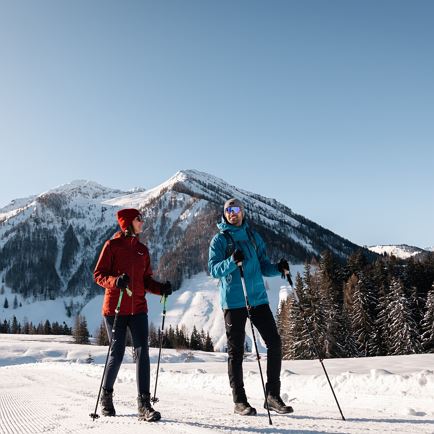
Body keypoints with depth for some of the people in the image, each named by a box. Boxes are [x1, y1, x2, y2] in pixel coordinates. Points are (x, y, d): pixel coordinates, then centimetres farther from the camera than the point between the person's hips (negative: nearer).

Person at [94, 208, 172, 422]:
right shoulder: (112, 245, 0)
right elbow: (98, 274, -4)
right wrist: (116, 281, -23)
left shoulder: (142, 249, 15)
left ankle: (144, 403, -6)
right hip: (115, 308, -4)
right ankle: (106, 395, 28)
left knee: (142, 352, -7)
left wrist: (161, 288, -1)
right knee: (117, 353, 4)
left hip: (138, 308, 4)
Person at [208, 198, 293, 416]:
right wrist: (232, 261, -25)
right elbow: (213, 269, -8)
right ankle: (239, 401, 12)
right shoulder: (219, 239, 2)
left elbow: (263, 266, 15)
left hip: (258, 298, 4)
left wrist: (277, 268, -6)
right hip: (233, 302, -4)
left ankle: (272, 396, 10)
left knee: (274, 342, -1)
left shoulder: (254, 237, 14)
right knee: (236, 351, 1)